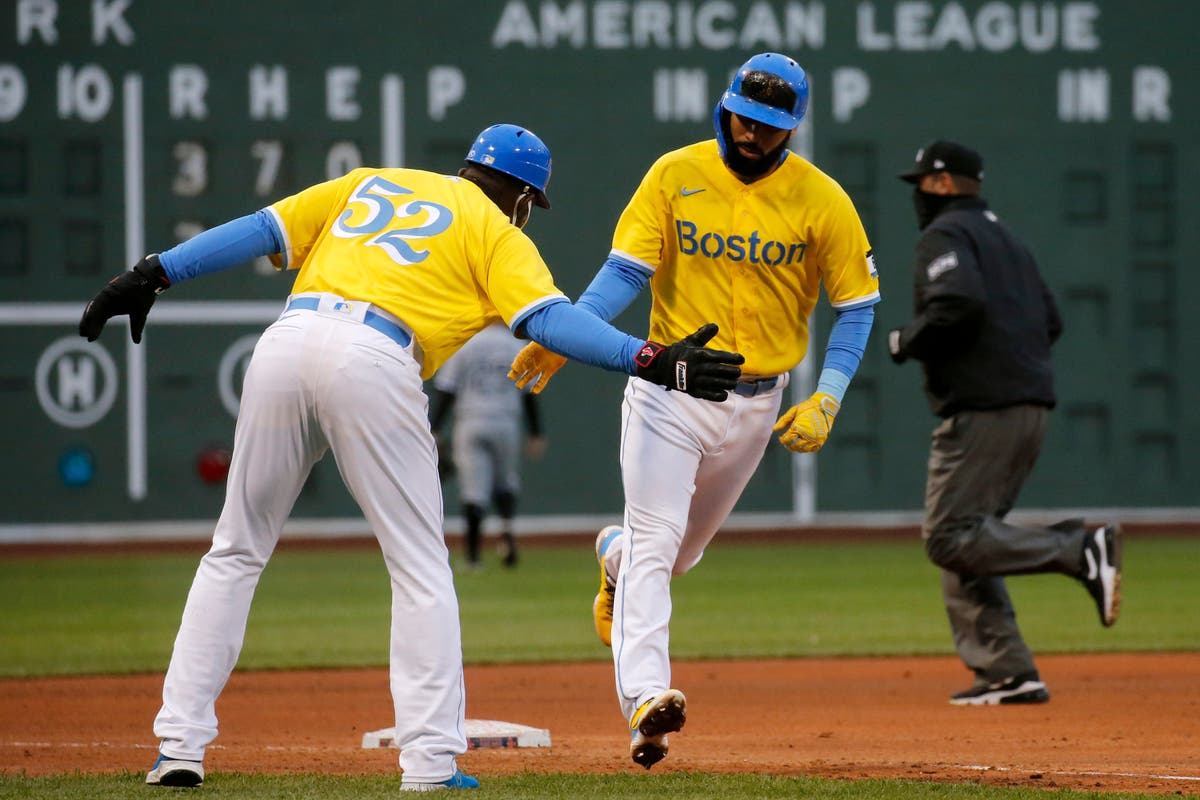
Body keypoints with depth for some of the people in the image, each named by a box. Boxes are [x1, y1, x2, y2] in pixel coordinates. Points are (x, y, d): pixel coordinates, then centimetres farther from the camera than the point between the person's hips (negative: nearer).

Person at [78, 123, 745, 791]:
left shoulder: (372, 184, 30)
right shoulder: (496, 232, 16)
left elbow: (259, 231, 21)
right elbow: (547, 317, -1)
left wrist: (155, 275, 20)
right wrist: (649, 360, -7)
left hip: (286, 342, 4)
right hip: (372, 363, -4)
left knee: (235, 553, 16)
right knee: (421, 569, 6)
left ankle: (180, 746, 11)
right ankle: (431, 763, -2)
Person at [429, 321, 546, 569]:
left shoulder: (464, 345, 2)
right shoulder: (518, 348, 4)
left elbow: (445, 391, -1)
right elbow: (530, 394, 5)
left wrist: (433, 430, 0)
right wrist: (536, 435, 10)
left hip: (470, 426, -1)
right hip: (506, 426, 1)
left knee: (474, 492, -1)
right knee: (506, 481, 18)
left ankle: (473, 555, -6)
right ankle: (507, 527, -9)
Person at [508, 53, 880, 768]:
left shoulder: (821, 200, -4)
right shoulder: (677, 175, -4)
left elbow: (856, 306, 0)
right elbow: (626, 271, -8)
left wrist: (827, 400, -11)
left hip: (755, 405, 2)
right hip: (668, 389, -2)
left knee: (683, 549, 16)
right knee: (654, 544, -15)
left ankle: (616, 557, 50)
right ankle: (645, 698, -25)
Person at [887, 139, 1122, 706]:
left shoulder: (944, 235, -5)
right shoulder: (1007, 239, 23)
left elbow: (958, 303, -23)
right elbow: (1050, 321, 21)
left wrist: (906, 342, -8)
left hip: (982, 409, -9)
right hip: (1032, 405, 10)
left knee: (951, 537, -11)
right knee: (964, 535, 12)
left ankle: (1080, 550, -23)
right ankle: (1005, 671, 4)